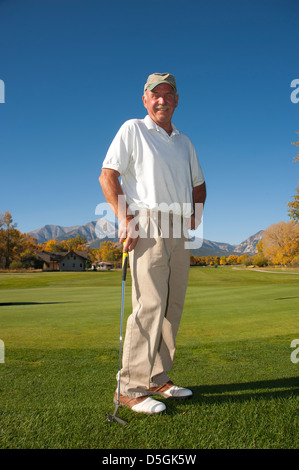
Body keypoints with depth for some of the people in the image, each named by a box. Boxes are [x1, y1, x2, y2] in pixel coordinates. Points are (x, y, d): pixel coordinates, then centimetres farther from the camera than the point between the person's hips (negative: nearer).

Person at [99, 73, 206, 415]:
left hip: (178, 230, 7)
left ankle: (158, 379, 19)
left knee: (172, 306, 7)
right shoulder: (132, 129, 4)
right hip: (146, 226, -7)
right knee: (150, 305, -13)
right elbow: (107, 174, -5)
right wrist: (124, 218, -14)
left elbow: (198, 182, 30)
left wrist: (195, 213, 12)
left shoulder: (184, 141, 22)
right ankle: (132, 388, -2)